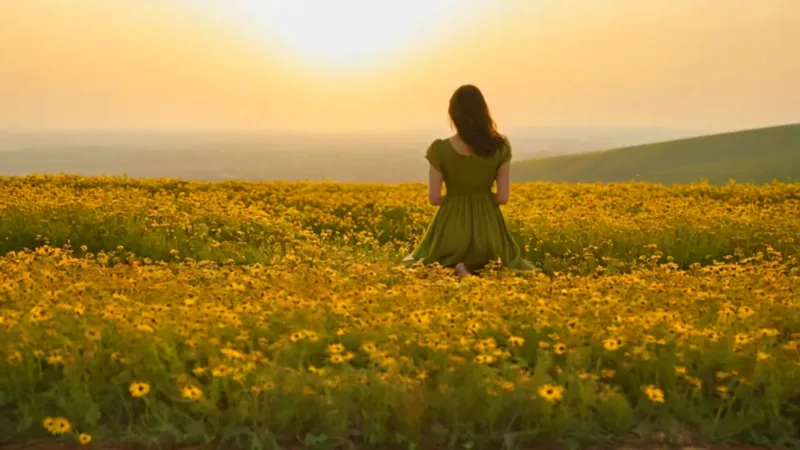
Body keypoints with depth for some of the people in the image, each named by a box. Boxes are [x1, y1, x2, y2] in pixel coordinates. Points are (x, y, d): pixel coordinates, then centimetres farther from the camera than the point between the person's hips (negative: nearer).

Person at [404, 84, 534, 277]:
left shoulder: (440, 149, -9)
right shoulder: (499, 147, -5)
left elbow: (434, 199, -6)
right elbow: (503, 197, -4)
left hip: (452, 231, -1)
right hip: (488, 230, 2)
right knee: (522, 272, 29)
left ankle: (453, 270, -11)